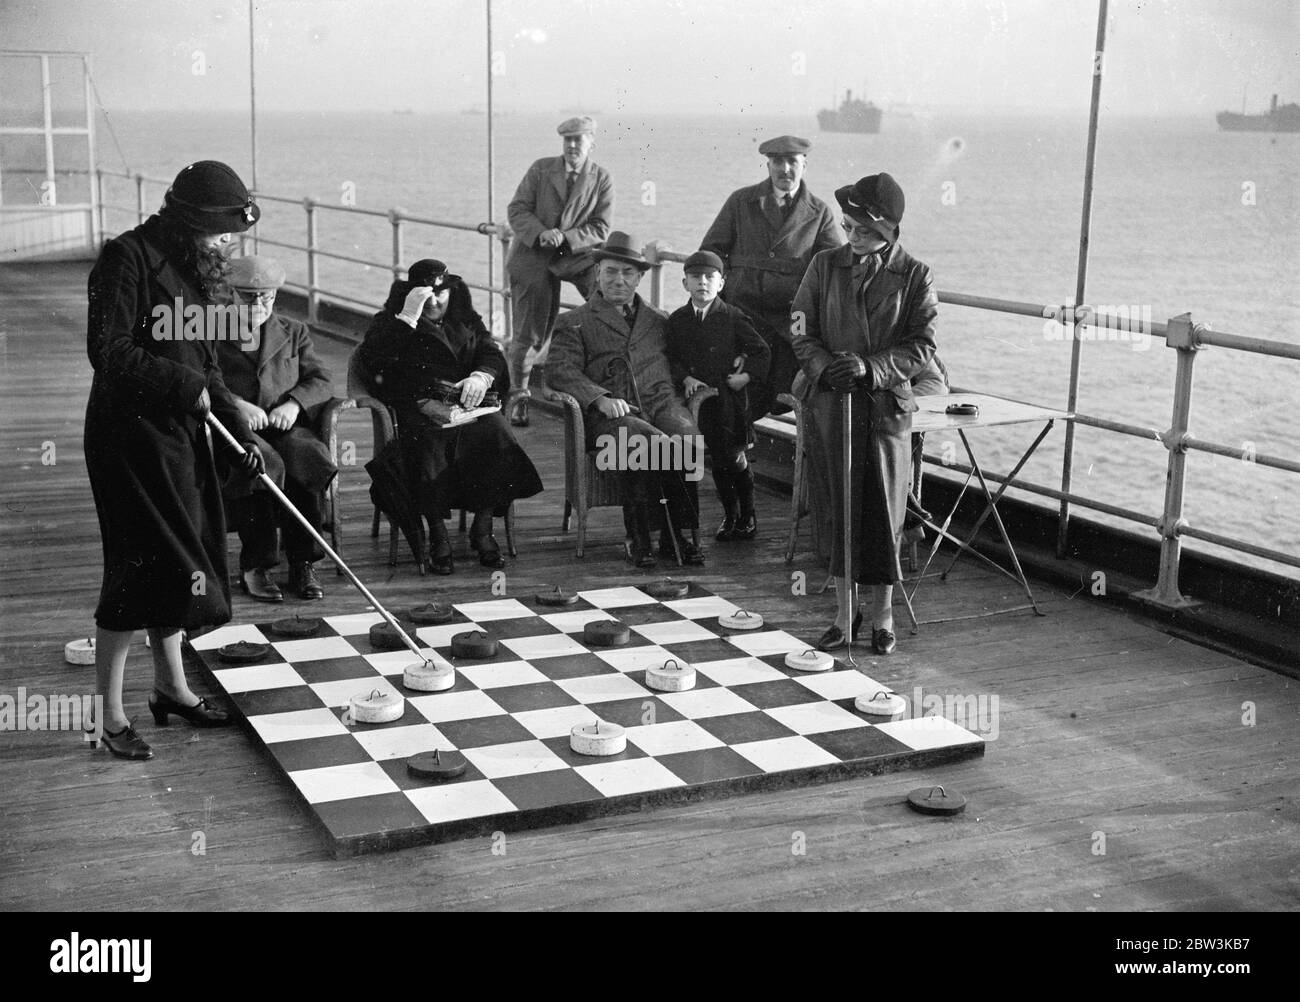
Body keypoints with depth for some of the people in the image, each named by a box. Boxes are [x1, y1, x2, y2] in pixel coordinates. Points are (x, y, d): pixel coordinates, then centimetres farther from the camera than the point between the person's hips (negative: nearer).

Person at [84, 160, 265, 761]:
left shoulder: (196, 270, 13)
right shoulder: (128, 259, -13)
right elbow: (108, 351, -21)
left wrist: (241, 434, 10)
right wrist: (186, 387, -17)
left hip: (181, 436, 8)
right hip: (130, 434, -8)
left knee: (177, 561, 14)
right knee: (142, 566, -7)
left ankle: (170, 686, 28)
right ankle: (109, 714, 2)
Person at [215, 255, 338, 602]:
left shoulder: (294, 332, 20)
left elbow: (321, 379, 12)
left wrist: (294, 403, -9)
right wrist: (236, 404, -18)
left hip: (286, 427, 2)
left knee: (307, 457, -33)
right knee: (264, 465, -36)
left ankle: (302, 564, -23)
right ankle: (255, 567, -24)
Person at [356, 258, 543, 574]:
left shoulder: (466, 320, 26)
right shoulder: (389, 322, 14)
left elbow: (492, 354, 13)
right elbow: (372, 360, -6)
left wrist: (481, 376, -11)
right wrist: (408, 318, -10)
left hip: (468, 404, 3)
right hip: (418, 407, -3)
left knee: (495, 433, -29)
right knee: (429, 440, -37)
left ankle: (482, 530, -18)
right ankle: (437, 536, -24)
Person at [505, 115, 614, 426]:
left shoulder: (601, 179, 1)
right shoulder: (541, 169, 2)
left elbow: (601, 228, -4)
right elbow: (517, 210, -1)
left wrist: (565, 237, -19)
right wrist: (541, 233, -20)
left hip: (577, 253, 0)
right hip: (533, 256, 0)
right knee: (529, 333, 2)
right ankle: (520, 395, 20)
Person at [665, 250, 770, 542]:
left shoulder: (733, 318, -1)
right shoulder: (677, 321, 6)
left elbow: (761, 350, 3)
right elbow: (671, 357, 6)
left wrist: (747, 376, -9)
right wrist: (685, 379, -10)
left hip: (730, 400, -2)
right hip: (699, 398, 2)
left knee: (735, 459, -1)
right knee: (718, 462, 6)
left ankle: (747, 517, 15)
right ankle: (730, 517, 19)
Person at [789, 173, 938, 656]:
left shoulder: (915, 276, -1)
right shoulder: (826, 265, 6)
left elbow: (921, 348, -5)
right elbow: (801, 329, 6)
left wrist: (870, 367, -18)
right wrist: (824, 366, -13)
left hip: (885, 404, -2)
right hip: (830, 401, 2)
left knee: (882, 510, 3)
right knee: (840, 507, 4)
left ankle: (882, 616, 16)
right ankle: (845, 612, 14)